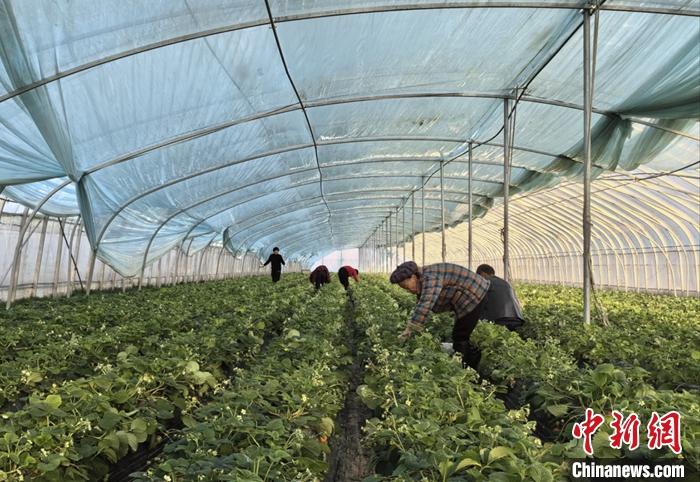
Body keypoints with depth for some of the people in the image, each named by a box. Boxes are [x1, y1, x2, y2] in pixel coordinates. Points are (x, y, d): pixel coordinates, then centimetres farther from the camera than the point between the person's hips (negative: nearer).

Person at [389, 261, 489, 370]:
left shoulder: (430, 277, -27)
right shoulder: (422, 283, 5)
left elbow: (425, 305, -38)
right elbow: (421, 305, 9)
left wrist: (409, 330, -38)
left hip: (475, 295, -10)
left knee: (460, 337, -5)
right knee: (460, 336, 16)